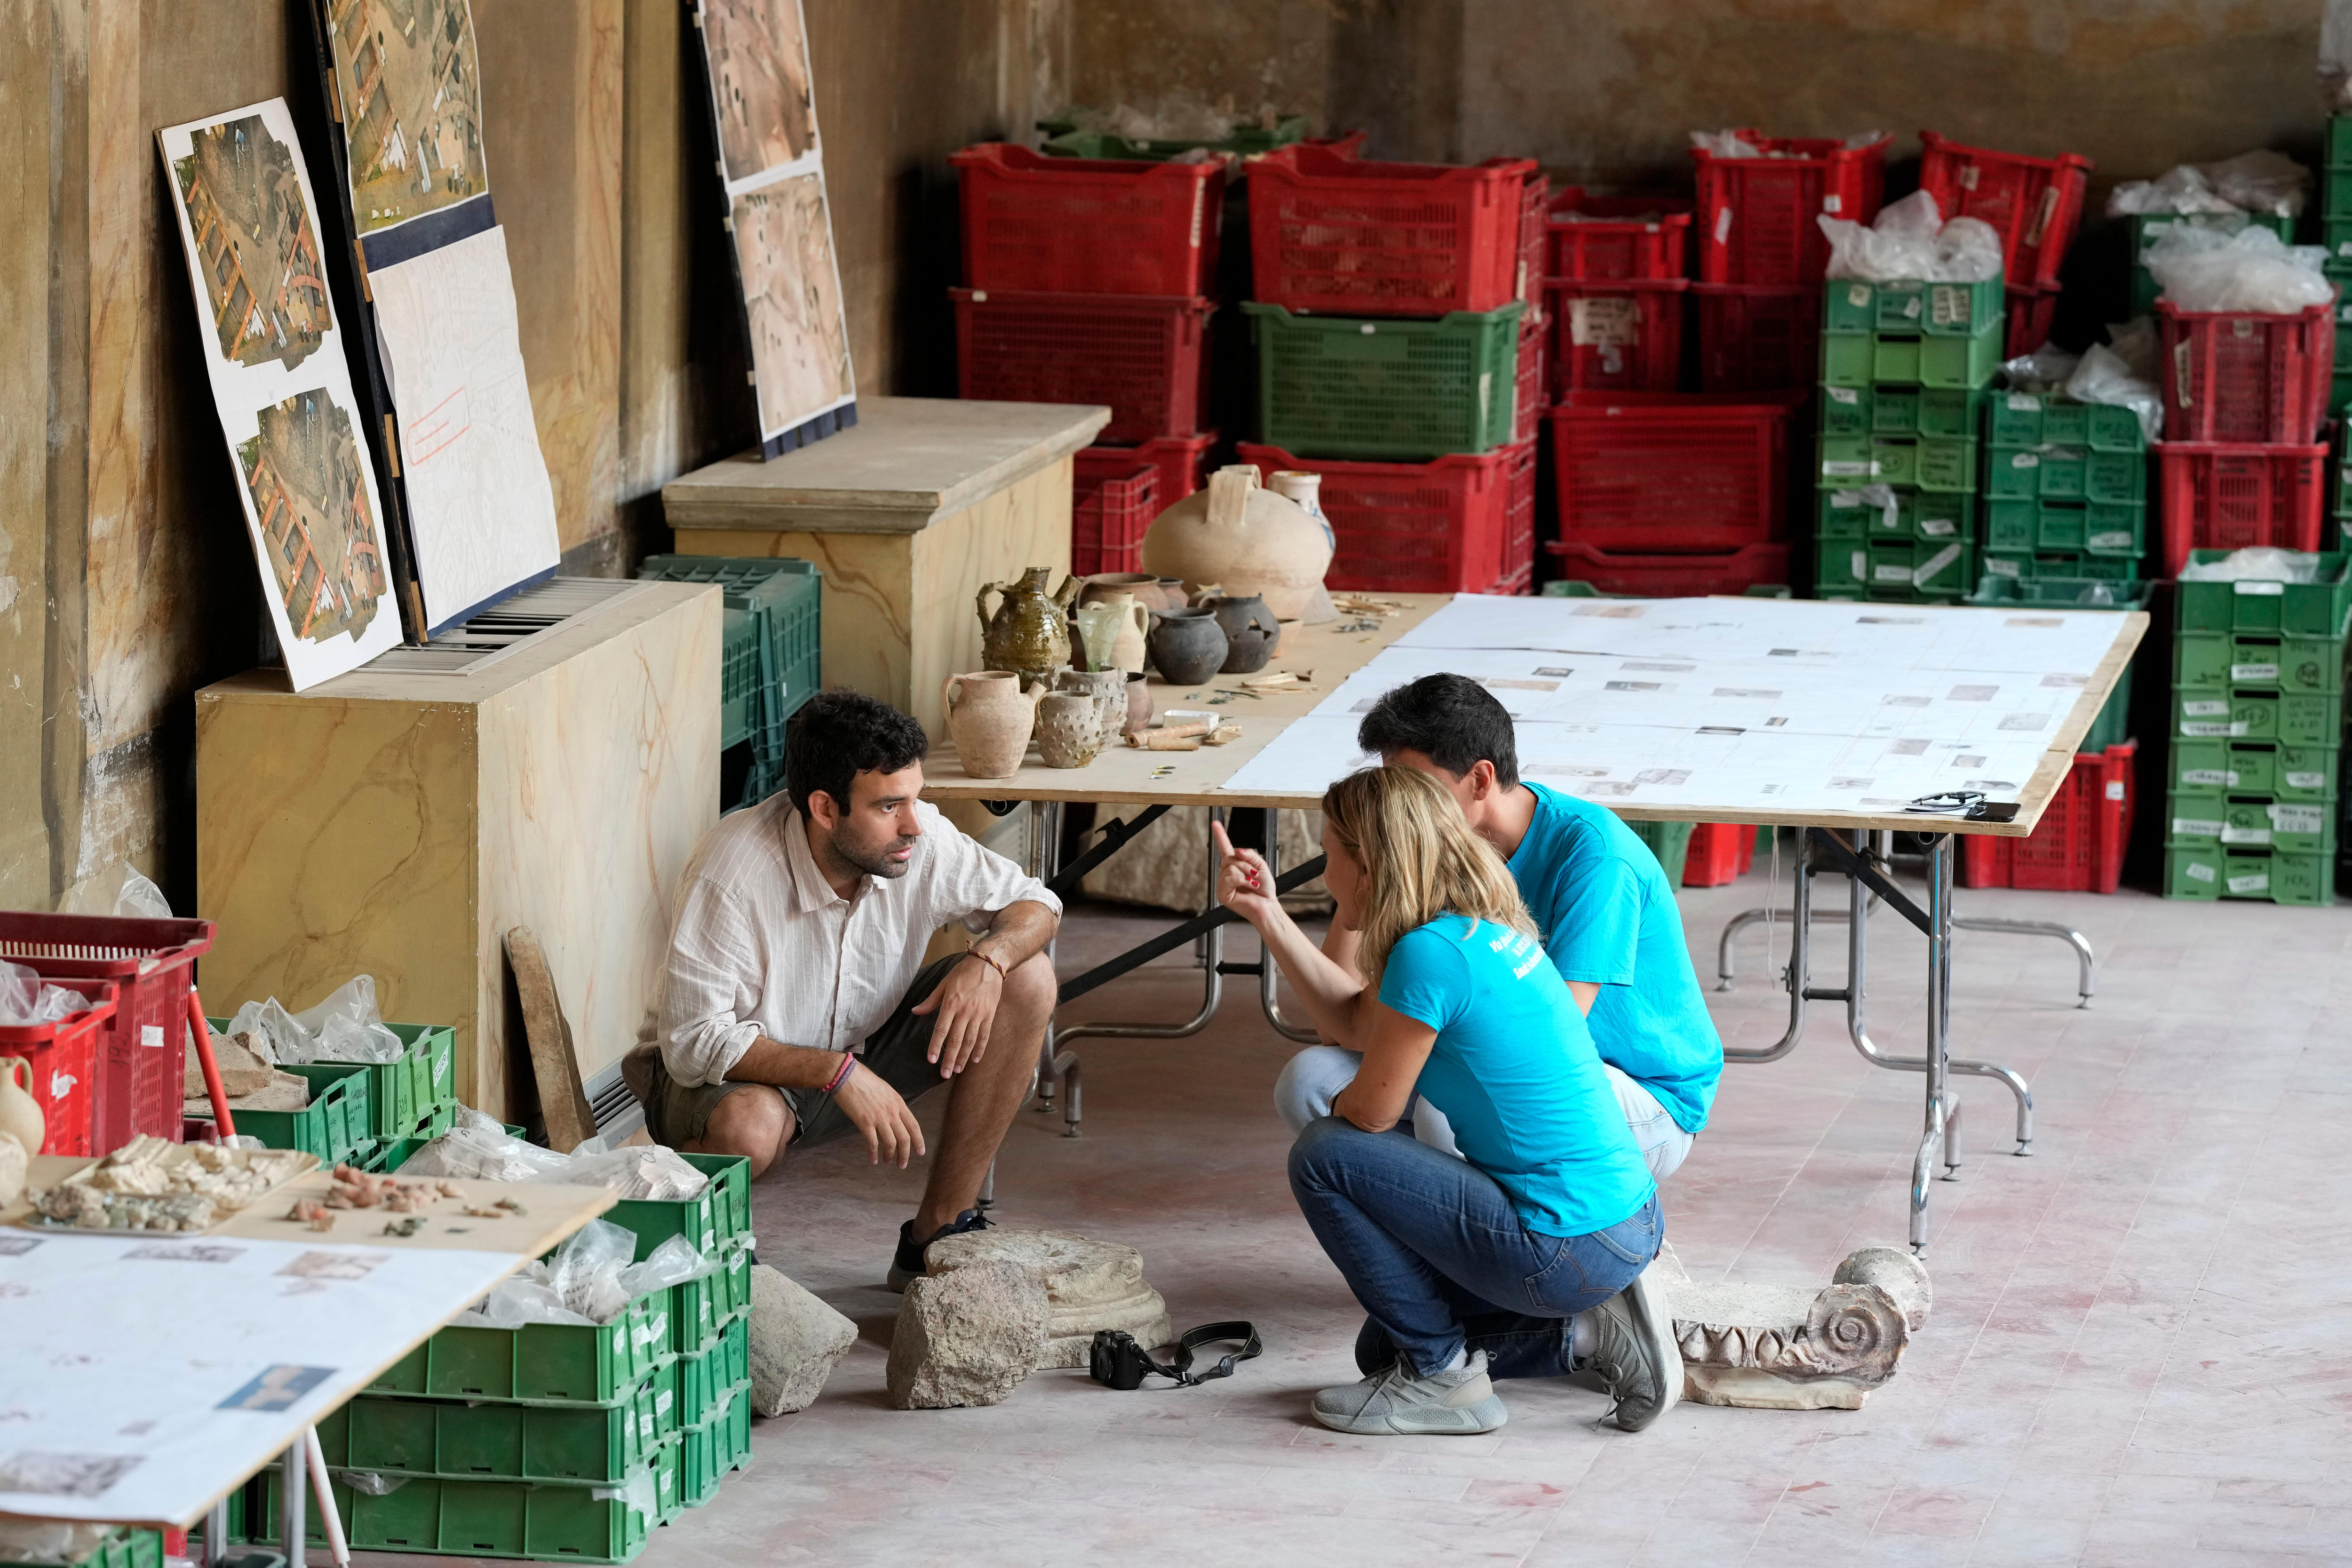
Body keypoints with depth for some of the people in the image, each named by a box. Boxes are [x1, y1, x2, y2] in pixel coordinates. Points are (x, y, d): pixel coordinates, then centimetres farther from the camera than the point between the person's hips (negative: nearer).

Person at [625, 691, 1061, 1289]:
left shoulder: (920, 837, -17)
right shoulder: (733, 871, -31)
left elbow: (1034, 905, -2)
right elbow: (693, 1042, -30)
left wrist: (988, 959, -26)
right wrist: (840, 1075, -37)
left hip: (864, 1051, 6)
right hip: (746, 1072, -6)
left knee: (1027, 980, -13)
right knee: (747, 1128, -42)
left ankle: (938, 1231, -6)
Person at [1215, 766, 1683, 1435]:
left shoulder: (1430, 953, -19)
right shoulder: (1483, 927, 9)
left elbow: (1370, 1111, -11)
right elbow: (1355, 1016, 20)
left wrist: (1326, 1113, 12)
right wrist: (1267, 915, 15)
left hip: (1569, 1250, -10)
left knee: (1323, 1159, -5)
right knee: (1394, 1337, 26)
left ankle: (1442, 1376, 3)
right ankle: (1590, 1332, 13)